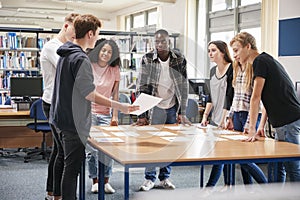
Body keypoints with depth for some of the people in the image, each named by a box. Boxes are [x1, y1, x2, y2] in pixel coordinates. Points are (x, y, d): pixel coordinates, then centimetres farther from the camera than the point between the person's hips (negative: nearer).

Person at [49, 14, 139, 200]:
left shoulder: (65, 55, 11)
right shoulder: (81, 59, -20)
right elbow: (90, 94, -21)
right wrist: (119, 106, -19)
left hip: (61, 119, 10)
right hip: (74, 123, -10)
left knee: (71, 164, 19)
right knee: (72, 167, -1)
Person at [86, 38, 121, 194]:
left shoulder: (114, 71, 5)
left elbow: (115, 95, 8)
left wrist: (115, 116, 4)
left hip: (105, 114, 2)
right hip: (88, 112, -2)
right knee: (91, 149, -3)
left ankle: (105, 181, 4)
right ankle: (95, 181, 8)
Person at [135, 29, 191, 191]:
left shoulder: (179, 59, -2)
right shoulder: (147, 59, -7)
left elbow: (184, 87, 2)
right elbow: (141, 87, -6)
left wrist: (182, 113, -1)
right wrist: (142, 114, -11)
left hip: (173, 107, 2)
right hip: (155, 107, -2)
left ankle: (164, 178, 20)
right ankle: (149, 178, 11)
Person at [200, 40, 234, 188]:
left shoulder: (231, 69, -11)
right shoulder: (213, 71, 13)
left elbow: (229, 96, -16)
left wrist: (224, 119, -19)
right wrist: (205, 115, 8)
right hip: (215, 119, 7)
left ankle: (210, 186, -3)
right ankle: (228, 186, 18)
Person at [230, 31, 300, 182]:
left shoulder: (260, 61, -10)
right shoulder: (266, 60, 21)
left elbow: (256, 98, -13)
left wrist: (252, 129, -12)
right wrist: (261, 126, 16)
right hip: (283, 122, 10)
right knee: (277, 168, 13)